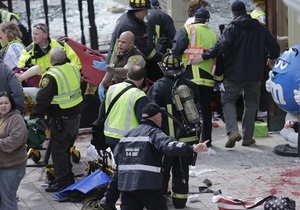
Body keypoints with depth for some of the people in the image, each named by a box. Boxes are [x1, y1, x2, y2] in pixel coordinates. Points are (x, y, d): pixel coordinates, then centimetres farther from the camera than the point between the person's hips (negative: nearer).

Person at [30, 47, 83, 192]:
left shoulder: (51, 77, -20)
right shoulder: (73, 68, 2)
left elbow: (42, 100, -19)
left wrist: (34, 117, -12)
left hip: (61, 119, -8)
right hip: (76, 115, 8)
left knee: (58, 149, 1)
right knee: (66, 147, 19)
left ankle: (63, 180, 3)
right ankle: (68, 177, 28)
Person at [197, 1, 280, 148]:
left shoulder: (231, 28, -8)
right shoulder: (260, 28, 6)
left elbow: (222, 46, -22)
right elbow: (274, 46, 10)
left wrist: (204, 56, -14)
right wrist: (272, 59, 30)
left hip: (234, 73, -3)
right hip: (255, 74, 3)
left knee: (228, 100, 9)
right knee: (251, 103, 15)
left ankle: (232, 130, -13)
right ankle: (248, 137, 16)